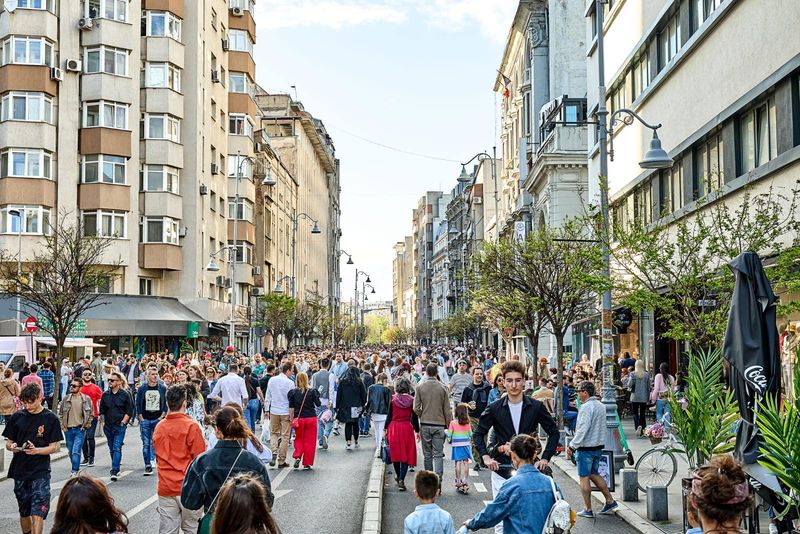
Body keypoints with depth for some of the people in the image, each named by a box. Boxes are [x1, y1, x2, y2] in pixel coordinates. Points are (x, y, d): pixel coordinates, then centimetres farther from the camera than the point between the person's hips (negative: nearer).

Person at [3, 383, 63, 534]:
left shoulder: (51, 419, -3)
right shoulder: (17, 417, 4)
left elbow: (54, 447, -4)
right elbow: (8, 443, 10)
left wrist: (36, 450, -22)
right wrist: (12, 447, -13)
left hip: (40, 472, -3)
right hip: (19, 471, 3)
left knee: (38, 512, -12)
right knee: (24, 512, 14)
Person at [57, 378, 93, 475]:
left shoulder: (86, 399, -2)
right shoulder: (66, 399, 3)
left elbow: (91, 414, 7)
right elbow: (60, 413, 10)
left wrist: (86, 426, 0)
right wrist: (63, 426, 3)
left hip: (80, 430, -3)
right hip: (68, 430, 3)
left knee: (76, 452, -13)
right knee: (71, 452, 12)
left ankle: (75, 472, -10)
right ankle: (77, 468, 29)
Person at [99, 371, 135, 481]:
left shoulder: (125, 394, -4)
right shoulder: (105, 394, 7)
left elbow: (129, 411, -2)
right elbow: (102, 410, 17)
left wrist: (123, 422, -8)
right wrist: (103, 422, 9)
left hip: (120, 426, -5)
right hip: (108, 426, 5)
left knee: (117, 448, -13)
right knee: (112, 449, 13)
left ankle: (114, 472, -17)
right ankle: (116, 469, 27)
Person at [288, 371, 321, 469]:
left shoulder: (293, 392, -3)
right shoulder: (312, 391, -7)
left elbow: (291, 408, -1)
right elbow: (318, 404, -4)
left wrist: (291, 419, 6)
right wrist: (316, 395, 11)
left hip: (299, 419, 1)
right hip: (311, 418, -1)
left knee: (299, 439, 18)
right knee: (309, 441, 7)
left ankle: (297, 456, -4)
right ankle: (307, 463, 9)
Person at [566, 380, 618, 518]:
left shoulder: (586, 407, -18)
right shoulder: (600, 405, 10)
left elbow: (583, 429, -22)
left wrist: (572, 446, -17)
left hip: (586, 447, -9)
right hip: (599, 446, 9)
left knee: (584, 478, 0)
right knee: (594, 474, 20)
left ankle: (588, 509, 4)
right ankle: (610, 501, 19)